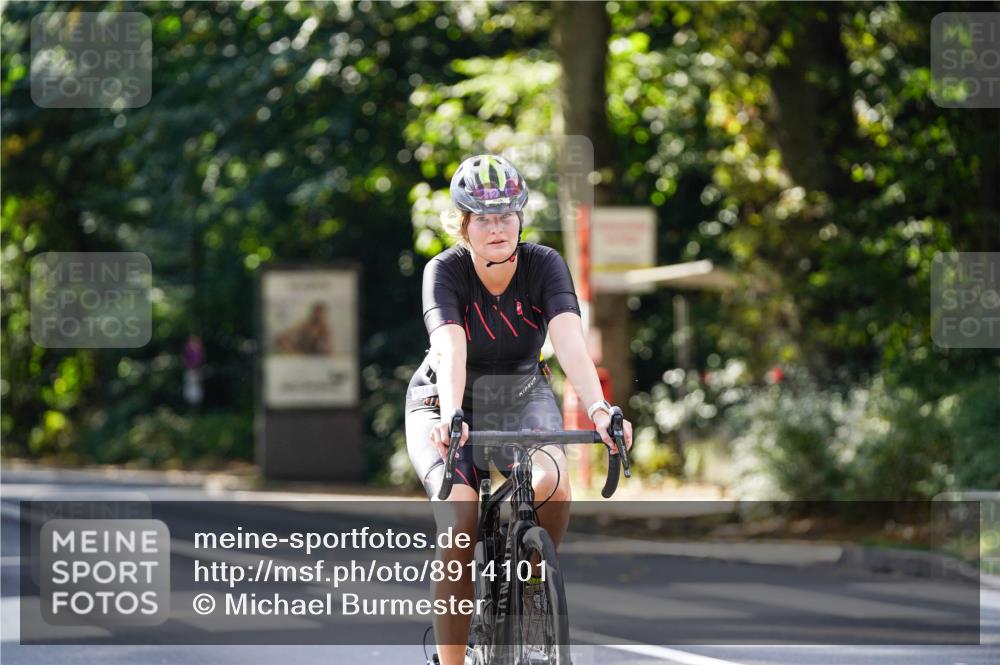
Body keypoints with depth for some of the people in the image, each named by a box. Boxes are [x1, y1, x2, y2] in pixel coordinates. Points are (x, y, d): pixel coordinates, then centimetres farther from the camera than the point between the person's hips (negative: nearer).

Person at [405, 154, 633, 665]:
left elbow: (569, 341, -32)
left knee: (551, 486, -30)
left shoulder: (544, 264, -17)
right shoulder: (445, 272, -21)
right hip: (446, 402, -1)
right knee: (460, 517, -26)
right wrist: (450, 417, -56)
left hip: (522, 397, 2)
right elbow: (450, 349, -37)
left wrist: (598, 408, -49)